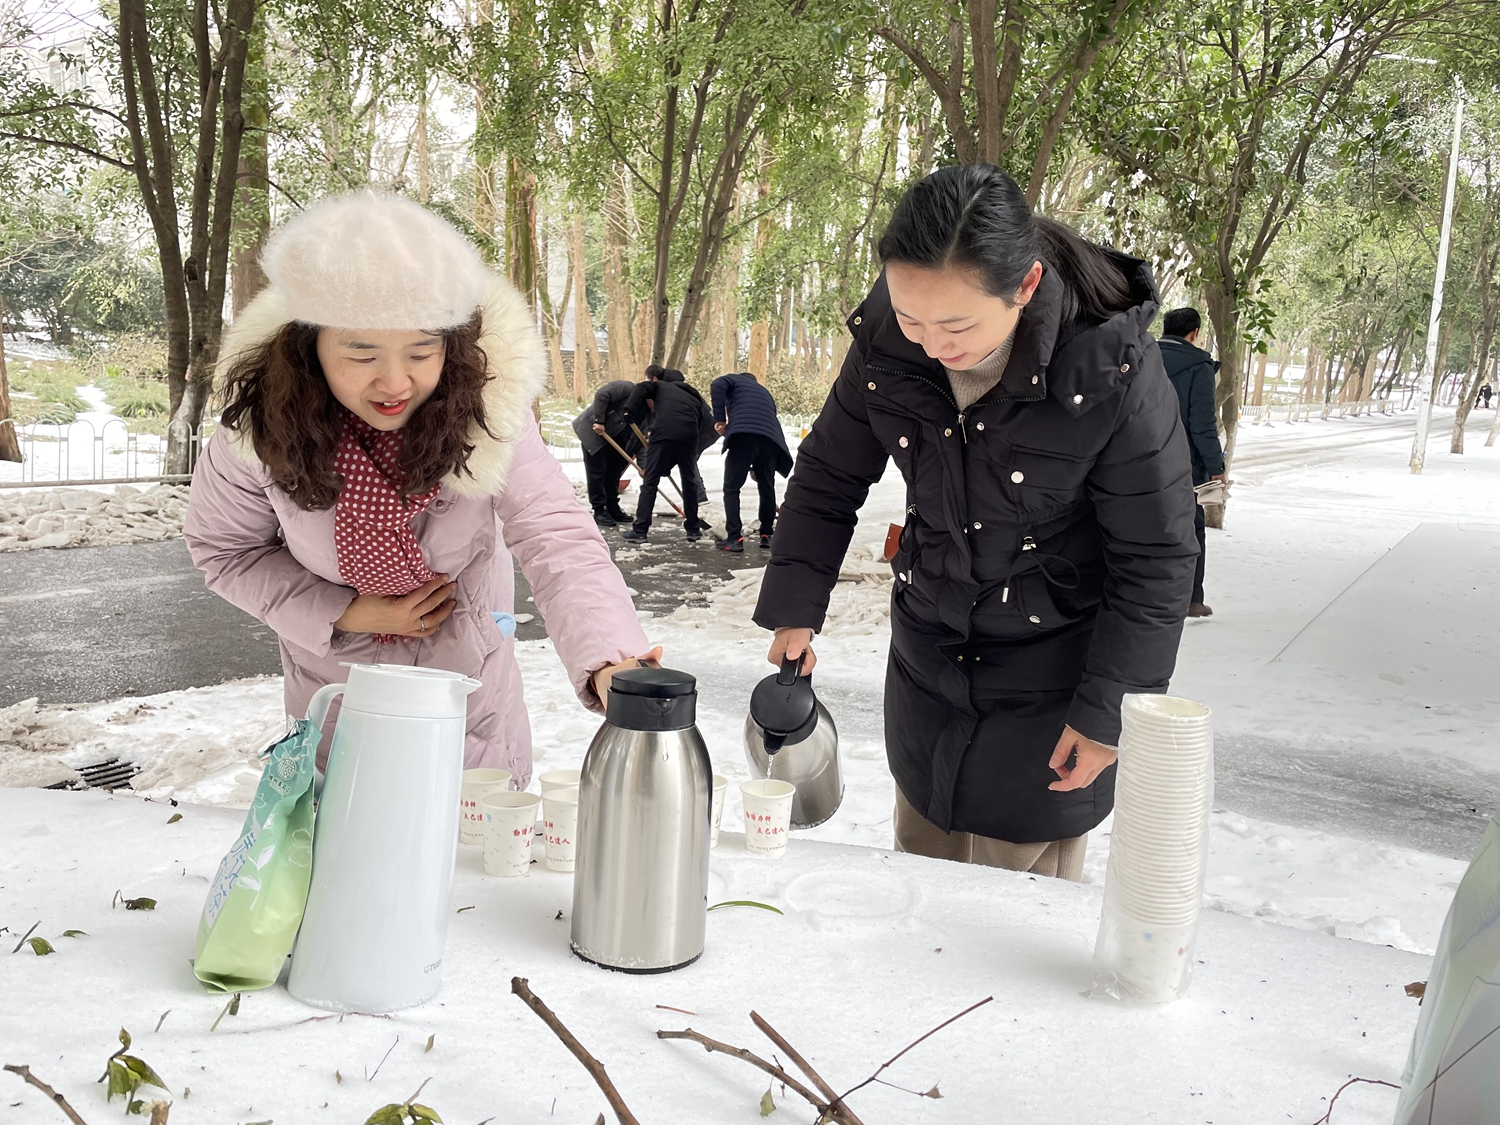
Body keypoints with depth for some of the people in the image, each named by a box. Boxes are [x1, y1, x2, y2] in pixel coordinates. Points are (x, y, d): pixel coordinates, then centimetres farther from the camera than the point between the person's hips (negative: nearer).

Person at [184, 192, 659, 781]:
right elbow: (223, 549, -9)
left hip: (469, 679, 0)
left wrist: (610, 663, -57)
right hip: (334, 681, 1)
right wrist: (346, 614, -22)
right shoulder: (262, 423, -25)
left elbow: (561, 544, -38)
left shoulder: (487, 409, -30)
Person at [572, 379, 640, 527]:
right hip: (593, 431, -8)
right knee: (596, 471, -5)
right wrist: (599, 421, -30)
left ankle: (613, 508, 18)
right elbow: (601, 395, -31)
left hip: (612, 435, 8)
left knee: (613, 472, 8)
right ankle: (599, 511, -1)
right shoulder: (627, 388, -18)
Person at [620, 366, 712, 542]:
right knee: (690, 481, 21)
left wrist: (630, 413, -1)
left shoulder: (659, 387, 24)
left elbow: (641, 389, 1)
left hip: (663, 432, -3)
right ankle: (693, 528, 26)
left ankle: (640, 530, 2)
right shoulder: (691, 394, 36)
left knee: (650, 481, 4)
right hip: (689, 435, 3)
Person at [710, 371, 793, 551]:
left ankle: (735, 538, -5)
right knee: (767, 488, 19)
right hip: (769, 438, 5)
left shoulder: (735, 380, 24)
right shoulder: (766, 393, 39)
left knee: (731, 488, 3)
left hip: (743, 435, -5)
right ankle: (766, 535, 26)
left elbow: (717, 386, -1)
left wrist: (719, 418, -1)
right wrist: (756, 466, 41)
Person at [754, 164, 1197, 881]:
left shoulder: (1114, 373, -26)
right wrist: (794, 608, -4)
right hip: (926, 656, 5)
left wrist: (1107, 712, -13)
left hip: (1051, 673, -4)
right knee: (919, 858, 20)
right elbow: (829, 477, 2)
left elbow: (1155, 560, -16)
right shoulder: (886, 341, -14)